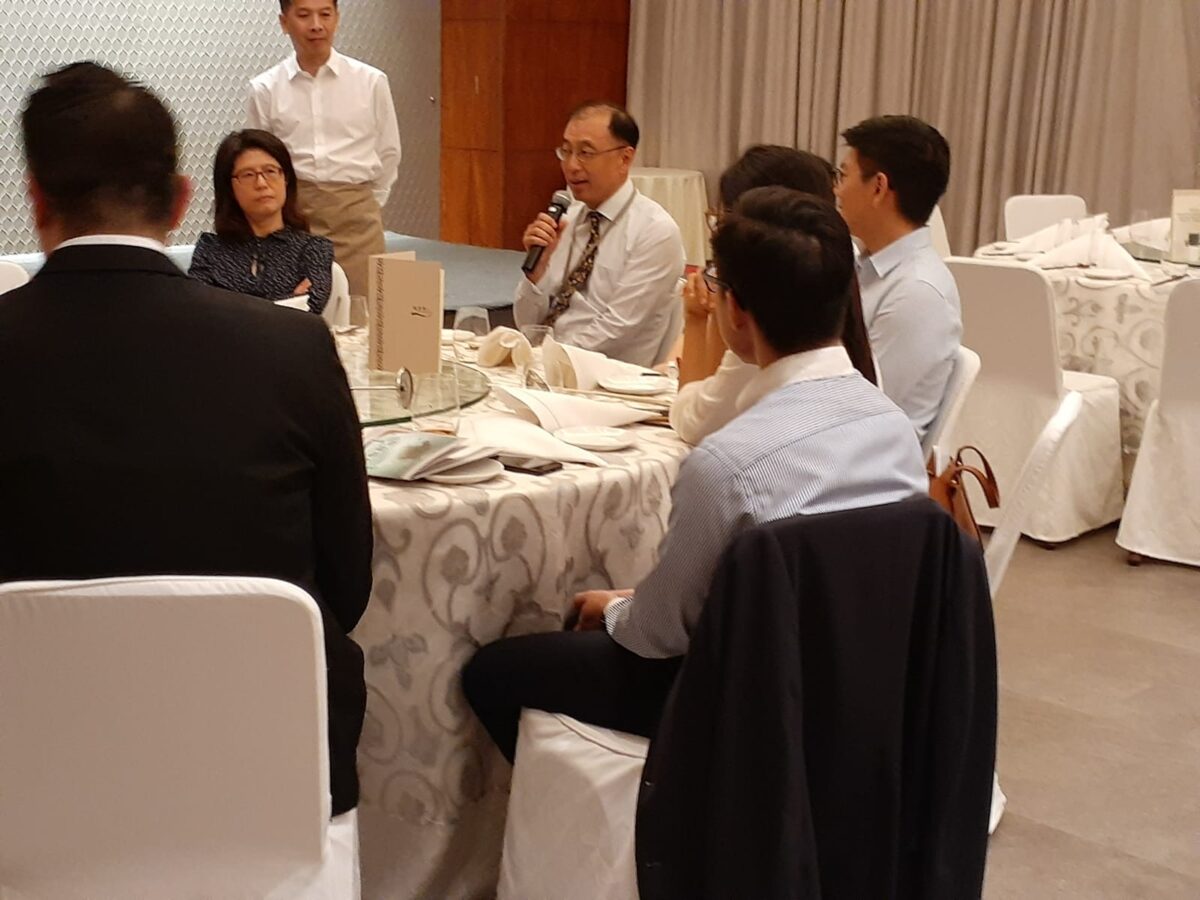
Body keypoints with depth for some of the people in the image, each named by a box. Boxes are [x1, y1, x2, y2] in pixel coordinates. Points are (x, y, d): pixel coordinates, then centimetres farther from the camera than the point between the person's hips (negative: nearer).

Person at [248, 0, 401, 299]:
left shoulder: (371, 81, 1)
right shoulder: (265, 89, 1)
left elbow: (389, 152, 10)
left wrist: (367, 203, 11)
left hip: (356, 213, 0)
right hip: (291, 212, 0)